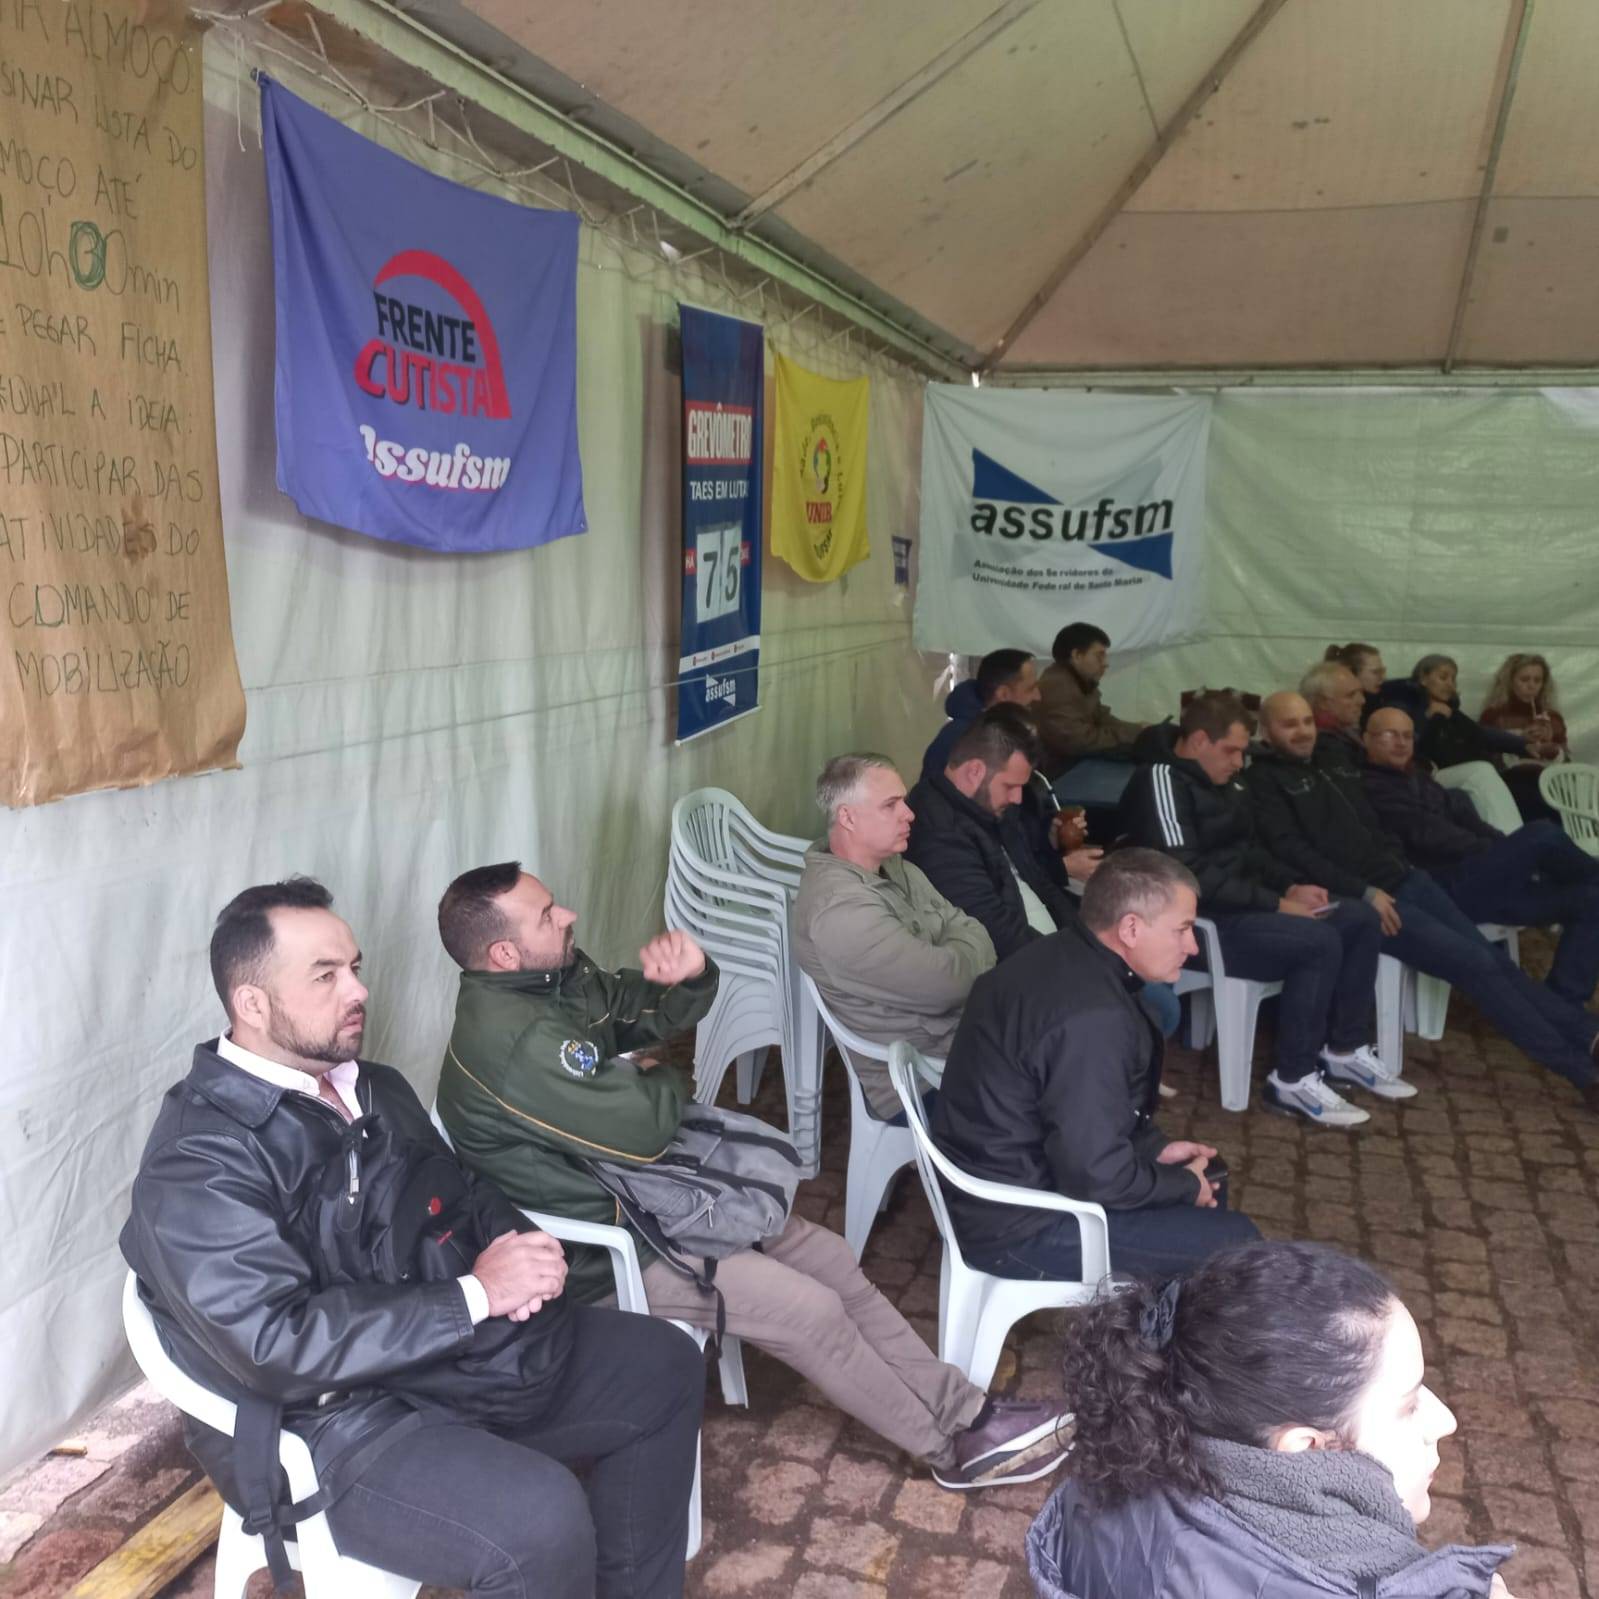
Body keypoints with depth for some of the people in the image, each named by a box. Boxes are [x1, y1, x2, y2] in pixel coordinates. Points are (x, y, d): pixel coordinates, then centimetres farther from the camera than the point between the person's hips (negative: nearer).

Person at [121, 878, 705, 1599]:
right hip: (334, 1416, -9)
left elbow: (464, 1193, 17)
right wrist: (475, 1294, -24)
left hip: (462, 1345, 9)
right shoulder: (198, 1160, -19)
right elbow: (277, 1345, -26)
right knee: (542, 1523, -31)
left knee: (665, 1365, 9)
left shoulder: (376, 1090, 8)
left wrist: (516, 1252, -7)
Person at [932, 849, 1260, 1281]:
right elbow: (1095, 1176, -26)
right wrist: (1186, 1186, -9)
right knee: (1235, 1241, -6)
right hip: (1017, 1228, -10)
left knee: (1206, 1176, 21)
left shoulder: (1061, 956, 0)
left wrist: (1155, 1146, 7)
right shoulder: (1092, 1018, -30)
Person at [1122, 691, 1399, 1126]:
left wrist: (1292, 886, 3)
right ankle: (1293, 1080, -16)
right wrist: (1276, 903, -20)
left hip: (1241, 906, 10)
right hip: (1198, 920, -10)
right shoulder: (1162, 781, -15)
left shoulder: (1224, 784, 15)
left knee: (1360, 919, 3)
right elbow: (1189, 876, -24)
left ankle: (1344, 1050, 10)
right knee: (1319, 942, -27)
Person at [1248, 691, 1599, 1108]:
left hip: (1403, 877, 7)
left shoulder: (1335, 753, 16)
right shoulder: (1265, 779, -7)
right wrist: (1363, 892, -21)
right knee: (1476, 963, -13)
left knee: (1493, 956, -1)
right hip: (1359, 899, -7)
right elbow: (1291, 851, -17)